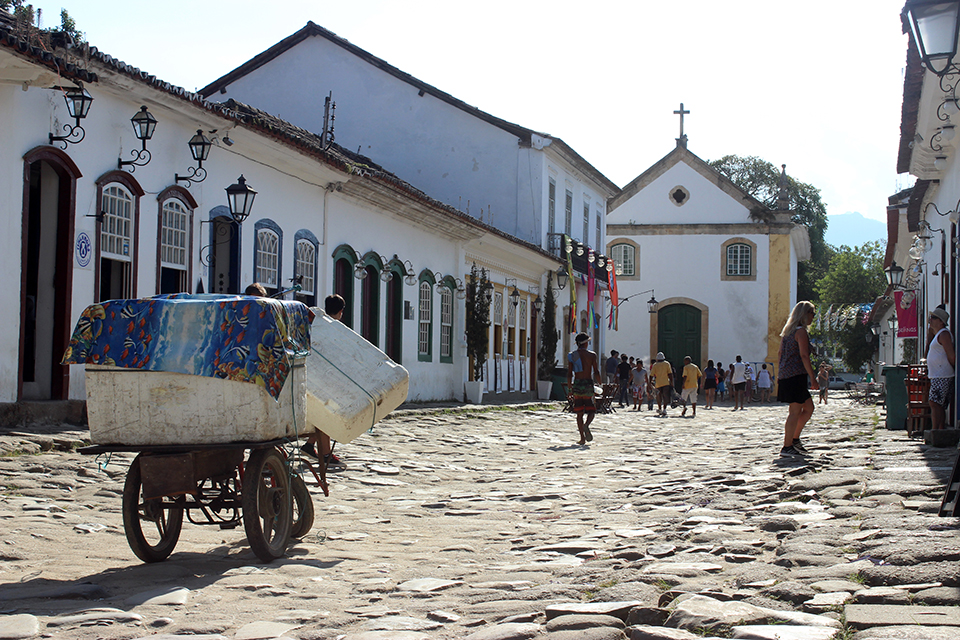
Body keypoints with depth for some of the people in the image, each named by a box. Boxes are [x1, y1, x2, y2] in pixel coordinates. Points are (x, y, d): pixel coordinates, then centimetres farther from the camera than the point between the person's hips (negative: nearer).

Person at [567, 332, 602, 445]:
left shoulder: (572, 355, 5)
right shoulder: (591, 355, -1)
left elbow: (569, 374, 4)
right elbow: (596, 373, -4)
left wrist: (570, 389, 10)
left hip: (577, 385, 2)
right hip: (588, 385, -2)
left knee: (579, 413, 8)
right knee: (591, 410, 6)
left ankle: (582, 438, 5)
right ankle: (586, 425, -26)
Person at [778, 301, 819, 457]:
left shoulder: (787, 331, 17)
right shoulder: (800, 331, -10)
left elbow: (781, 355, 20)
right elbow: (804, 356, -16)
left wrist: (779, 377, 23)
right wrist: (813, 378, -15)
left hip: (785, 376, 9)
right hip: (796, 375, -9)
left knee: (809, 407, 17)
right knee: (795, 411, -6)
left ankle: (795, 439, 18)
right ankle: (787, 447, -6)